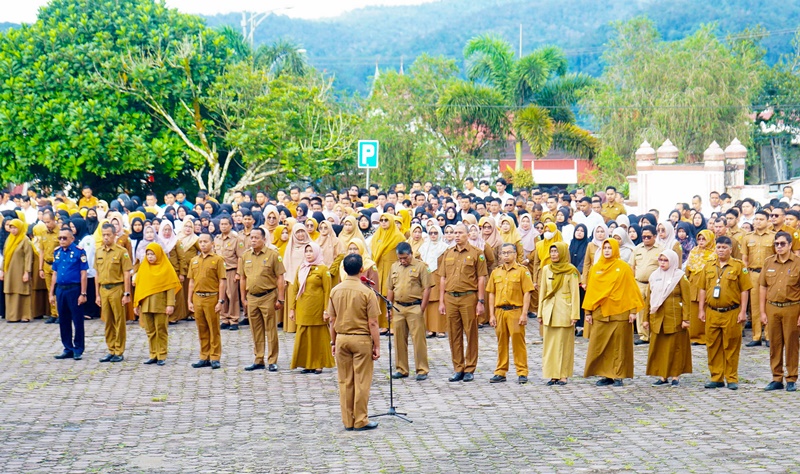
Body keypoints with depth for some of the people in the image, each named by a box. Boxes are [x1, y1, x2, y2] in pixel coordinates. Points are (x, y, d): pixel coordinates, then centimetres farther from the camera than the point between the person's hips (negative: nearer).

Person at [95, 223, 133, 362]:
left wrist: (127, 294, -10)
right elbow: (97, 274, 14)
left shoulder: (121, 251, -5)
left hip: (117, 289, -5)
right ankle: (111, 351, 16)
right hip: (103, 289, 5)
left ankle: (119, 352, 6)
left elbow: (127, 274, -6)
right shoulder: (98, 252, 10)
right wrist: (97, 295, 10)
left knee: (119, 322, 0)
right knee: (108, 322, 9)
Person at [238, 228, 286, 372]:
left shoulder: (273, 255, -5)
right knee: (256, 331, 10)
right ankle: (258, 361, 18)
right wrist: (243, 298, 11)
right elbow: (242, 278, 14)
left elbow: (280, 278, -5)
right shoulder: (245, 256, 8)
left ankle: (273, 361, 6)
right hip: (252, 298, 4)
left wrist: (280, 299, -9)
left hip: (268, 297, -4)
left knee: (271, 330, 0)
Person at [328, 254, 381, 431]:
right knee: (362, 381, 3)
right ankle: (360, 421, 7)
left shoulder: (335, 291, 0)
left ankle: (348, 421, 14)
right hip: (362, 339, -4)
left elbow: (332, 320, 5)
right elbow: (372, 323, -11)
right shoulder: (367, 292, -12)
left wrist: (333, 342, 15)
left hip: (342, 338, 4)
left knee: (345, 382, 9)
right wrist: (377, 346, -4)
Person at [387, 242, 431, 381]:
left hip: (415, 308, -5)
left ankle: (422, 370, 3)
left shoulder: (420, 266, -4)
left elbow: (427, 288, -6)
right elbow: (390, 289, 18)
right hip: (398, 307, 5)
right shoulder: (394, 267, 13)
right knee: (399, 339, 9)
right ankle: (401, 369, 19)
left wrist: (422, 309, -11)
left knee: (418, 339, -4)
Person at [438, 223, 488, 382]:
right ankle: (458, 369, 14)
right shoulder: (448, 254, 13)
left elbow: (481, 279, -2)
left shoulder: (476, 253, 0)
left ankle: (470, 369, 8)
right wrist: (441, 301, 8)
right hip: (450, 298, 4)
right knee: (454, 335, 7)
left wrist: (480, 301, -8)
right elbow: (443, 278, 13)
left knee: (471, 333, 1)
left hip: (469, 297, -4)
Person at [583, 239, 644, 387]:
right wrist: (588, 311, 6)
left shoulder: (623, 267, 1)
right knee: (599, 345, 0)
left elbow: (631, 289, 0)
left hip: (619, 312, -2)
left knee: (619, 345, 2)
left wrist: (633, 310, -6)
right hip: (600, 313, 3)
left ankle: (618, 376, 9)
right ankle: (606, 375, 9)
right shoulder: (596, 268, 8)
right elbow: (590, 290, 10)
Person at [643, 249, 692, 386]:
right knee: (658, 348, 3)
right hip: (657, 318, 4)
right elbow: (648, 299, 12)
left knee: (674, 347, 1)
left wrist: (685, 319, -12)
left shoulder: (680, 277, -1)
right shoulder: (654, 276, 10)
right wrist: (645, 318, 7)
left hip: (674, 318, -4)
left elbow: (686, 300, -4)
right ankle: (662, 376, 11)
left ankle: (676, 376, 9)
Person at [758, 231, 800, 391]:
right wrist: (762, 312, 4)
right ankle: (777, 379, 16)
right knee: (774, 344, 7)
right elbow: (763, 288, 9)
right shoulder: (768, 262, 7)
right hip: (772, 308, 3)